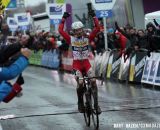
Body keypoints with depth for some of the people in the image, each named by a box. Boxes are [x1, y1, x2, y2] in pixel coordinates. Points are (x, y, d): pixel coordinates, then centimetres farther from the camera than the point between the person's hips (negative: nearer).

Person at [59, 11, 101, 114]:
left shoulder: (87, 38, 2)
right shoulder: (71, 39, 0)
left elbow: (97, 28, -5)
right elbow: (61, 30, -5)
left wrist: (94, 17, -7)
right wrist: (64, 19, -4)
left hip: (86, 62, 1)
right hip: (76, 63, -1)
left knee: (93, 81, -17)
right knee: (80, 83, -19)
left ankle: (96, 104, -9)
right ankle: (80, 104, 4)